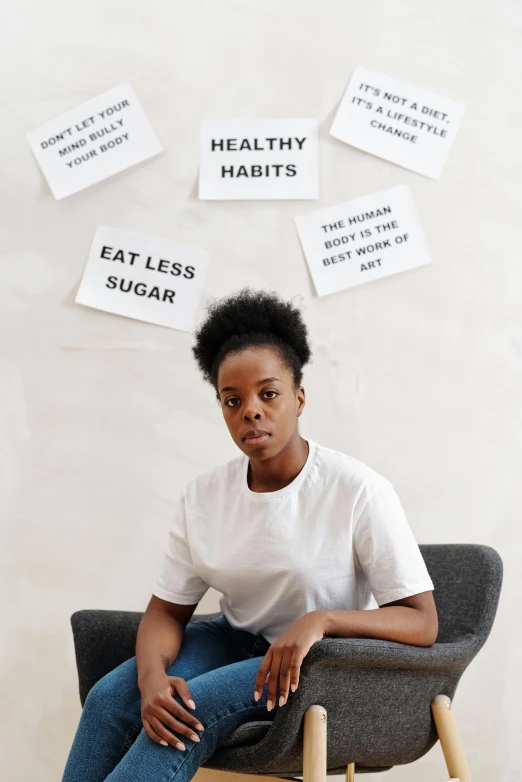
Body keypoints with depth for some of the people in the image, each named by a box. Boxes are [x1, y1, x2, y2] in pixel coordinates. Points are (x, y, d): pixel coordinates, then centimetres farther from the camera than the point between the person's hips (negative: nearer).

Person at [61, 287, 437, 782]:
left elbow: (422, 622, -19)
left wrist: (321, 619, -37)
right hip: (237, 641, 5)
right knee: (110, 696, -20)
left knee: (195, 705, -30)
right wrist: (152, 676, -24)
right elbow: (166, 611, 0)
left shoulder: (358, 490, -20)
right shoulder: (203, 496, -4)